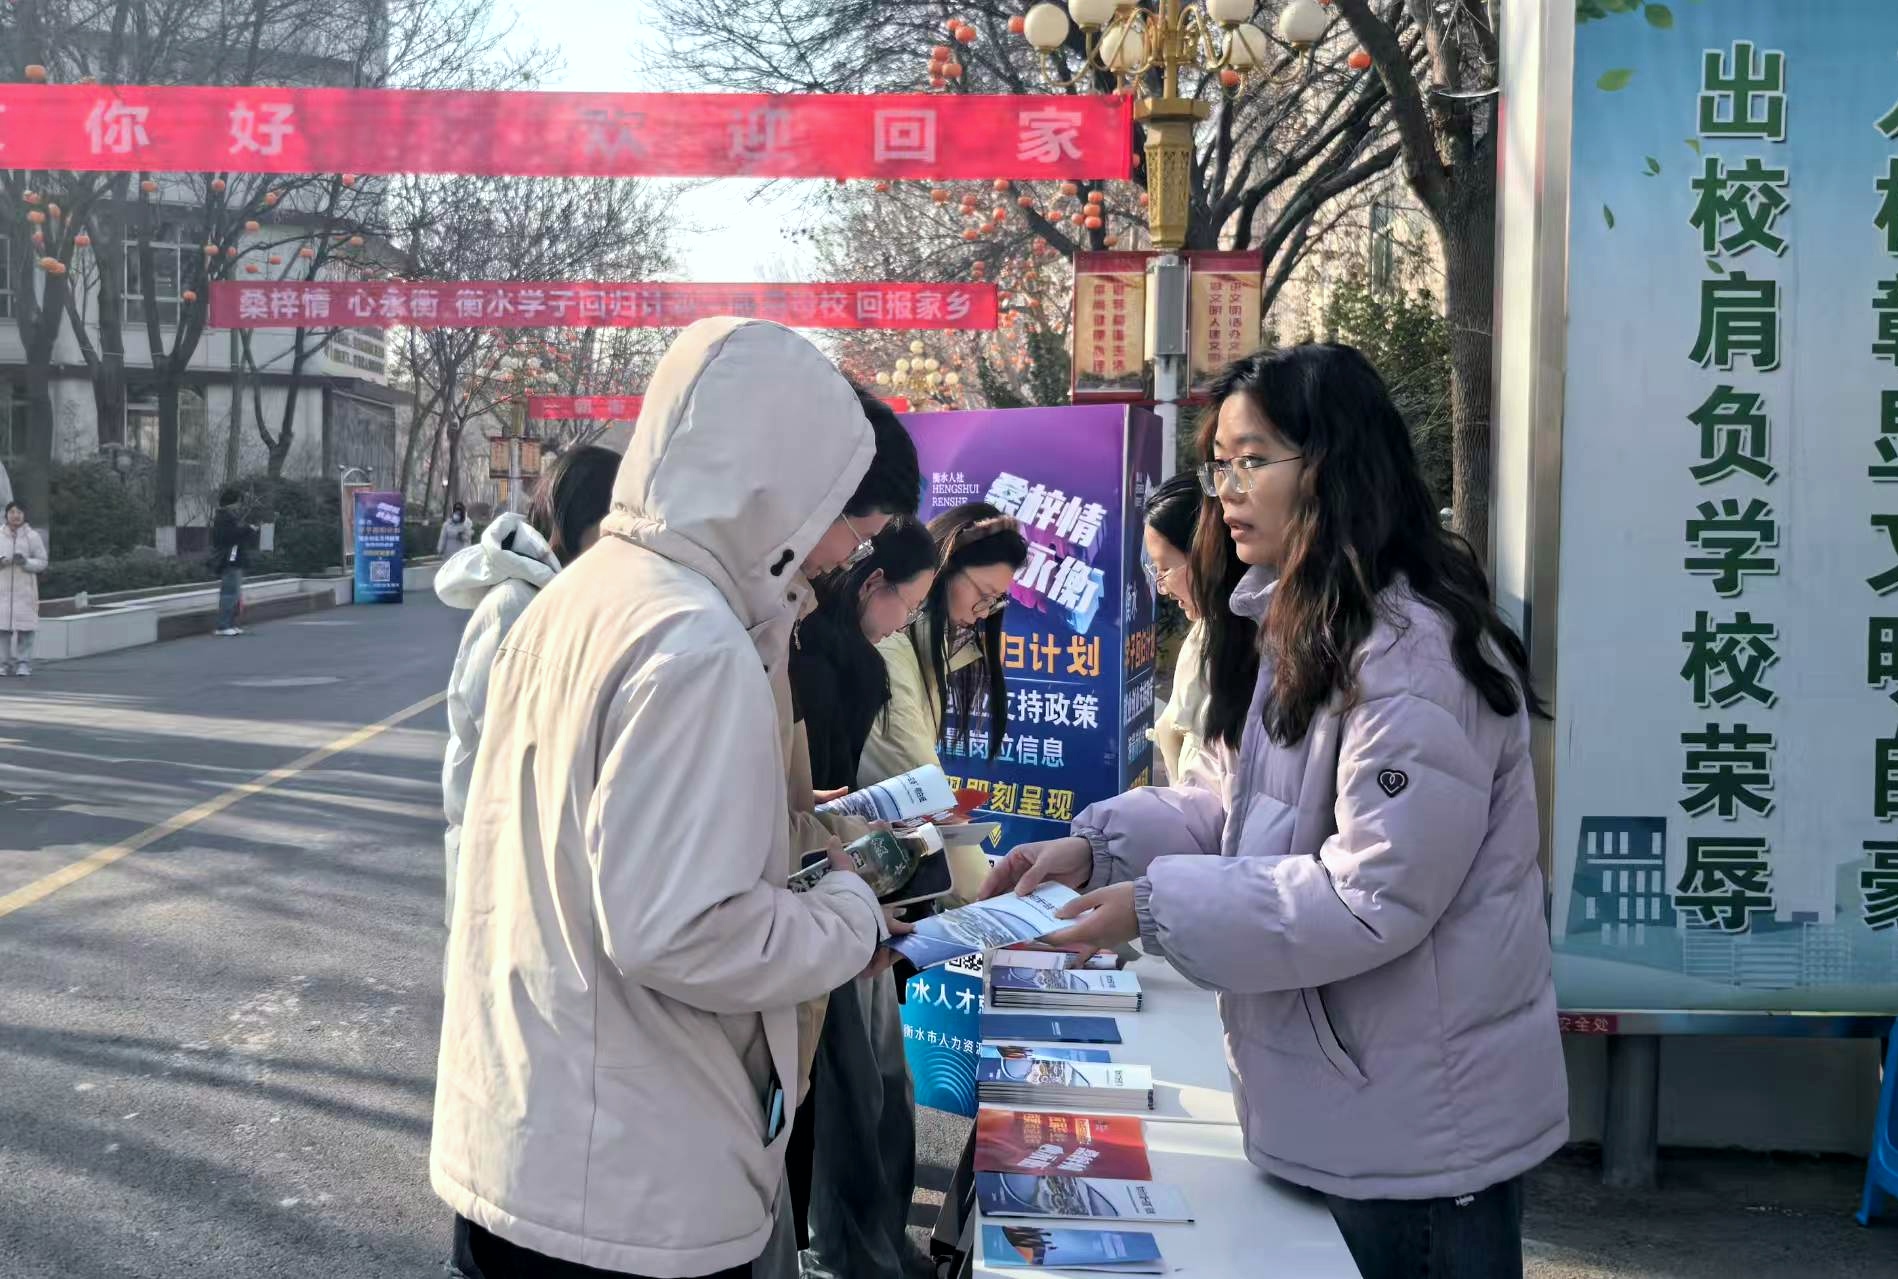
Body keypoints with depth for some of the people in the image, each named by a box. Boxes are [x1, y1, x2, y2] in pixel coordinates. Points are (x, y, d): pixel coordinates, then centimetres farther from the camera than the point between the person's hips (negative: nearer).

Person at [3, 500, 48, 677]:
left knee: (25, 626, -5)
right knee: (4, 626, -2)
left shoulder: (33, 537, 2)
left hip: (25, 588, -1)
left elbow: (43, 562, 3)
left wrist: (26, 562, -15)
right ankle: (8, 663, 4)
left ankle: (24, 663, 2)